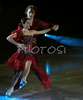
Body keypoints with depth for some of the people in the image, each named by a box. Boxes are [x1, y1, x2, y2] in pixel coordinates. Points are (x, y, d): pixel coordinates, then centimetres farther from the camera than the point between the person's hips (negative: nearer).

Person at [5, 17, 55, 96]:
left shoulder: (32, 32, 12)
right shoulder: (20, 33, -3)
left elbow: (42, 32, 25)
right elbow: (8, 38, -10)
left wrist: (51, 28, 26)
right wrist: (17, 44, -19)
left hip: (29, 55, 3)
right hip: (21, 54, -3)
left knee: (28, 63, -33)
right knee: (18, 72, -6)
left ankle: (23, 80, -44)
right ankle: (11, 88, 4)